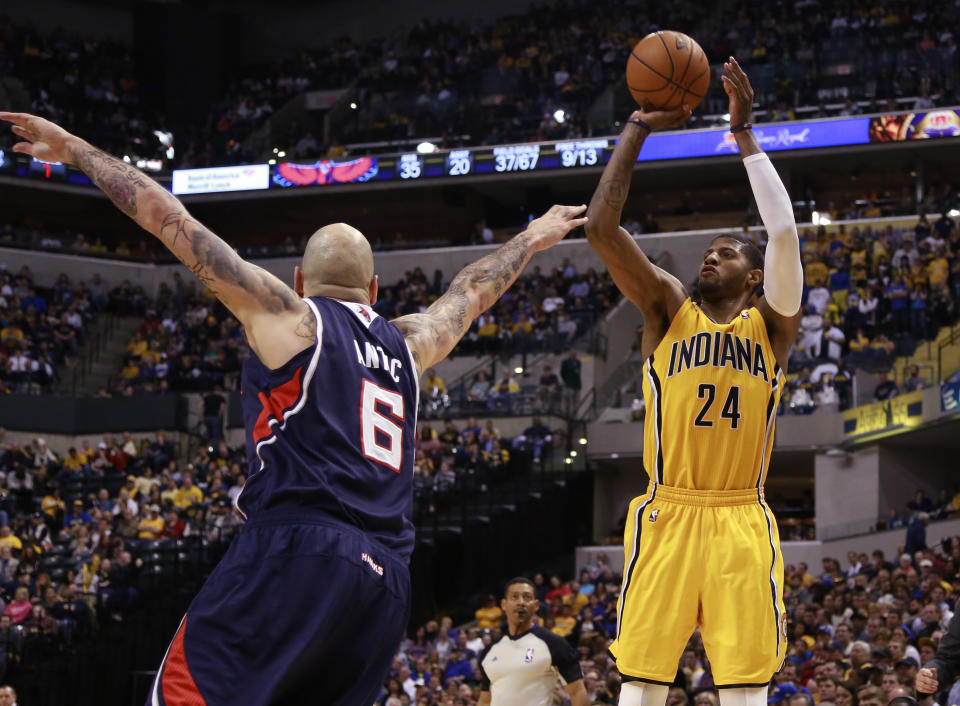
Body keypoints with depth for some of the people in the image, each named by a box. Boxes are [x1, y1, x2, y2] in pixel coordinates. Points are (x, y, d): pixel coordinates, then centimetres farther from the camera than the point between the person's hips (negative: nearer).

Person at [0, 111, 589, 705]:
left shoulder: (291, 318, 9)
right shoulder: (407, 343, 23)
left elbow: (170, 219, 9)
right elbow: (472, 293, 43)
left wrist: (76, 150, 15)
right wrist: (532, 239, 61)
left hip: (296, 550, -6)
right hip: (387, 576, 6)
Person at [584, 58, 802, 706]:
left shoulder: (772, 325, 10)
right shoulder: (669, 311, 12)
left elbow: (784, 233, -6)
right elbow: (601, 227, 2)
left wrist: (744, 132, -6)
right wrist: (638, 129, 2)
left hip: (742, 524, 0)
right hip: (667, 515, 0)